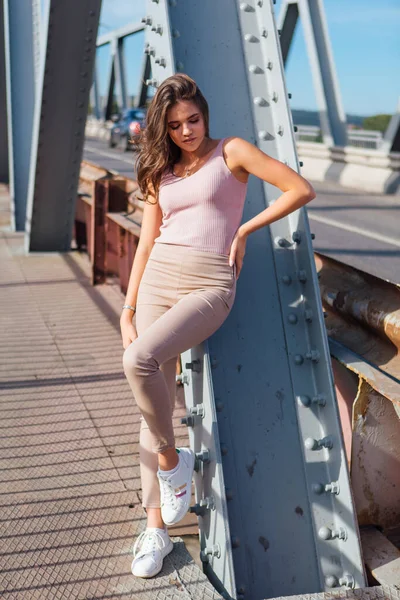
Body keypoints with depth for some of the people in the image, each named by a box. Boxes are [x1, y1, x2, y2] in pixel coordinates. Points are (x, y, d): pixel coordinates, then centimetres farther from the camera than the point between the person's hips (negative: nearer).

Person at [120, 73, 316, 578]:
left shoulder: (231, 152, 4)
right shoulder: (159, 172, 17)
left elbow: (301, 190, -1)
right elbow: (147, 243, 15)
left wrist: (244, 230, 1)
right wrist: (128, 309, 9)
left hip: (209, 285, -5)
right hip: (158, 279, 5)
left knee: (139, 360, -30)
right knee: (155, 405, 0)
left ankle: (171, 459, -3)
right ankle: (155, 528, 11)